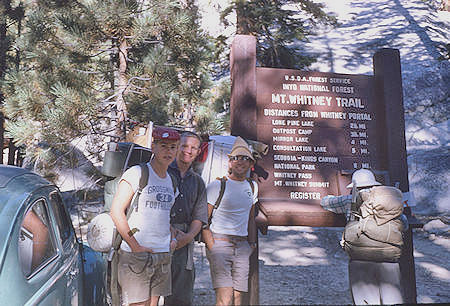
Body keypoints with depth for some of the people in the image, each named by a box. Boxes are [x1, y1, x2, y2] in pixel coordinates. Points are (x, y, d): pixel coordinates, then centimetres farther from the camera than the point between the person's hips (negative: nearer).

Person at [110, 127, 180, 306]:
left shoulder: (171, 181, 14)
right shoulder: (136, 173, -7)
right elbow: (116, 211, -12)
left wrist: (172, 238, 11)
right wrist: (135, 246, -15)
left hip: (163, 255, 7)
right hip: (135, 256, -6)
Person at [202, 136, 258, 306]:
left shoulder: (252, 186, 15)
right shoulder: (217, 185, -3)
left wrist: (252, 243, 15)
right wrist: (211, 246, -10)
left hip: (242, 246, 5)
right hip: (220, 243, -5)